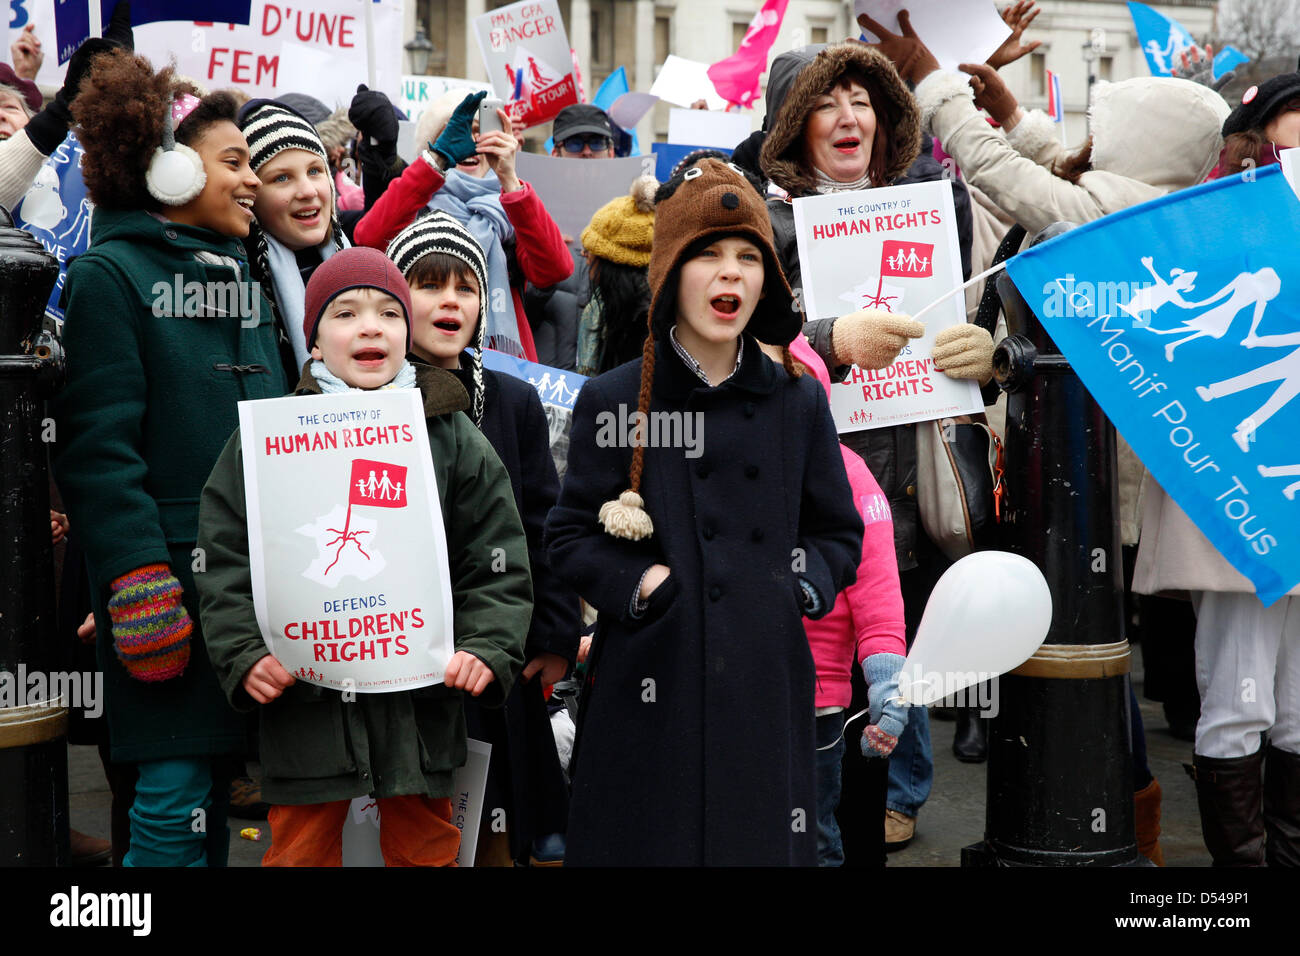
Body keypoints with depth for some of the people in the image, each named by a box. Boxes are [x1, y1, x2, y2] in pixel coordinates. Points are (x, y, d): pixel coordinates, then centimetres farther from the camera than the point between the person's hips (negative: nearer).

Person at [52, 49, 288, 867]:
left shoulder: (238, 273, 17)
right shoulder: (112, 275, -6)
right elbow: (98, 445, -13)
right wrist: (139, 583, -19)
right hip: (170, 572, -7)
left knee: (220, 776, 12)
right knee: (177, 789, -3)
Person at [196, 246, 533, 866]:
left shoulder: (454, 438, 5)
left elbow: (500, 565, 4)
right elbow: (226, 563, 2)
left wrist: (486, 648, -10)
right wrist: (247, 657, -10)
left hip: (422, 702, 1)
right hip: (303, 699, -1)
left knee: (425, 848, 13)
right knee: (300, 849, 8)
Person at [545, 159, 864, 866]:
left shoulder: (798, 402, 6)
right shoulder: (613, 400, -1)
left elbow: (840, 538, 13)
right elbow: (568, 538, 3)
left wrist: (801, 580, -6)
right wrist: (636, 584, -13)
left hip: (766, 692, 2)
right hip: (650, 693, -2)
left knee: (759, 840, 8)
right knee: (646, 842, 5)